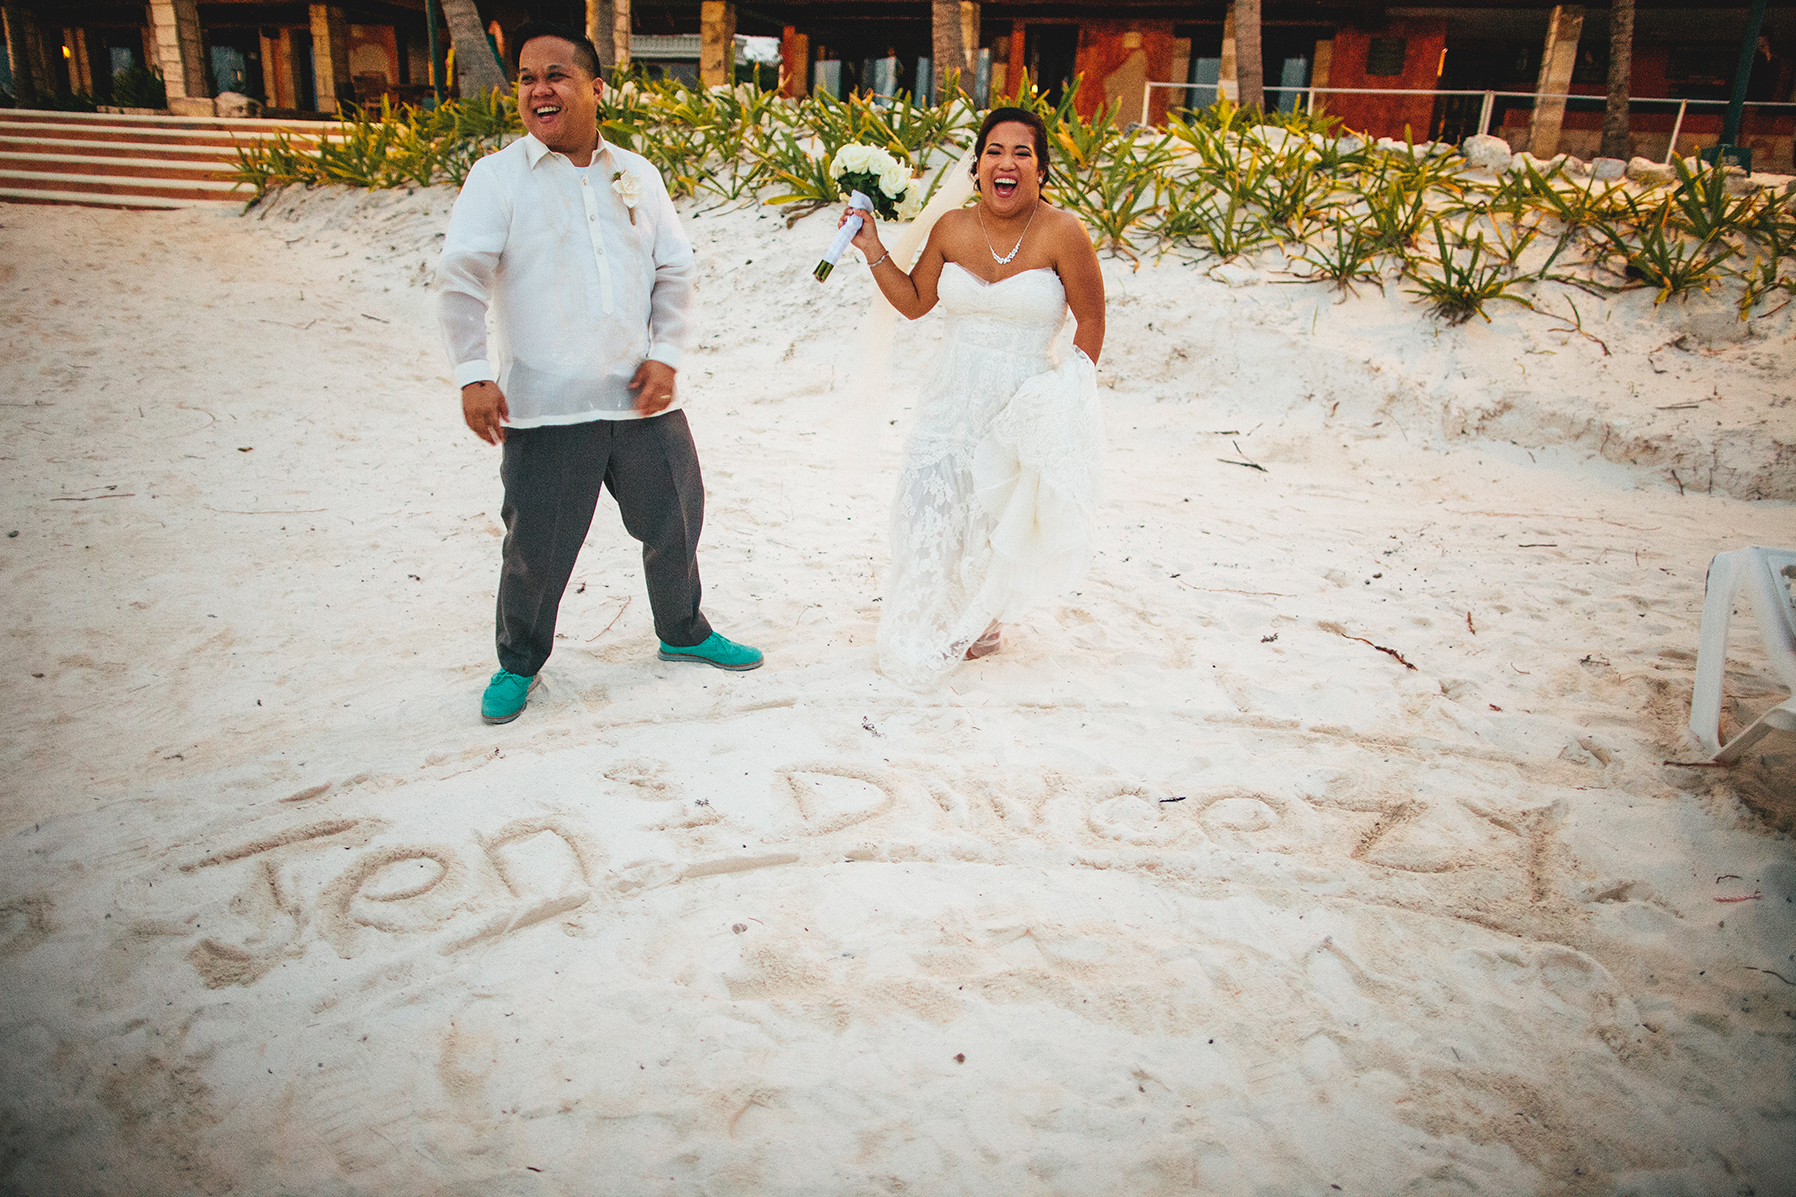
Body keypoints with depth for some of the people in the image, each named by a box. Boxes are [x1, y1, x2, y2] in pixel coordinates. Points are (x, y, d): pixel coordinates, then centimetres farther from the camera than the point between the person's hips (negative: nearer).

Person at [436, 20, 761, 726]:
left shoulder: (638, 176, 10)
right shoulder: (497, 177, -2)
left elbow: (675, 270, 11)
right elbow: (459, 278, -8)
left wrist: (665, 353, -1)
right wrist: (473, 374, -17)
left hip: (641, 398, 4)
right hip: (545, 407, -4)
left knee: (676, 522, 15)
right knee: (537, 549, 4)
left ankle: (683, 633, 39)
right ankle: (518, 665, 28)